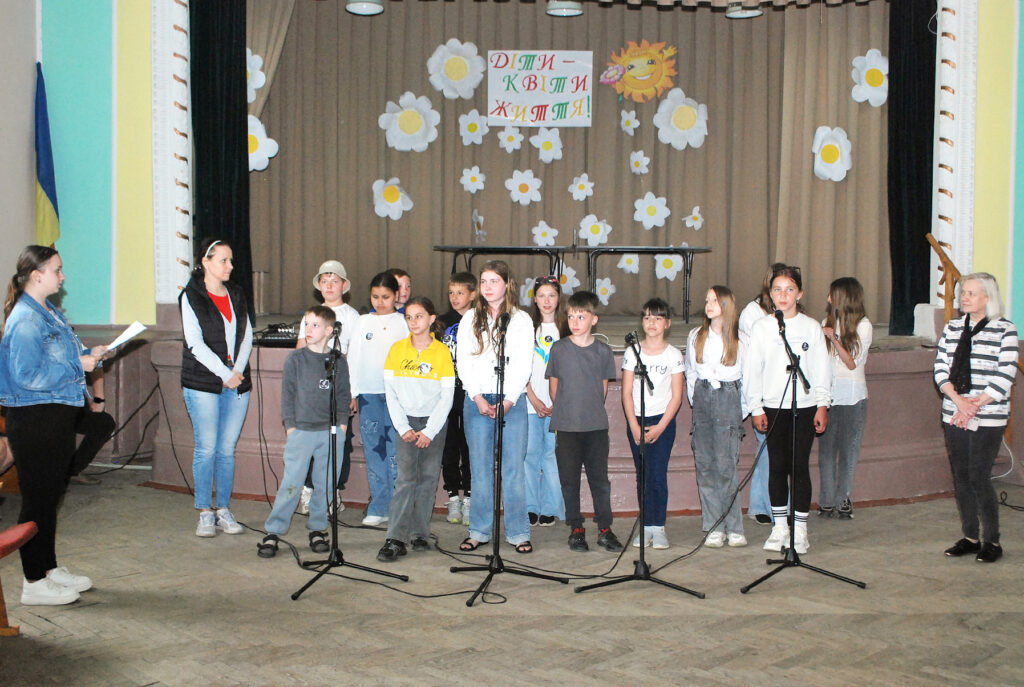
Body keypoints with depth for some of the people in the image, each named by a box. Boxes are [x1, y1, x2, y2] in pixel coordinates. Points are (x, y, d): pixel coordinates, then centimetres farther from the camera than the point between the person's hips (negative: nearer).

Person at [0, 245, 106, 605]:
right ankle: (34, 583, 7)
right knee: (37, 499, -2)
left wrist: (89, 354, 8)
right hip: (34, 421, -10)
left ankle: (49, 568, 30)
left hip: (57, 416, 10)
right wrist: (78, 366, -19)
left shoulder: (50, 312, 12)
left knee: (51, 495, 18)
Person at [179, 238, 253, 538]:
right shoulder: (191, 296, -1)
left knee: (228, 449, 6)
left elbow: (247, 335, 10)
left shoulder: (237, 295, 14)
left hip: (237, 383, 4)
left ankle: (224, 511, 14)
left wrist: (238, 371, -5)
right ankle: (205, 513, 7)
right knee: (207, 449, -3)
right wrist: (225, 375, -13)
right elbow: (195, 343, -8)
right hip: (203, 383, -4)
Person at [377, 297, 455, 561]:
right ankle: (396, 539, -13)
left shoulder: (442, 352, 0)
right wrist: (403, 428, -8)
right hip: (406, 420, 0)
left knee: (428, 478, 2)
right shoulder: (397, 349, 3)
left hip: (434, 421, 0)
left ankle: (419, 534, 13)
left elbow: (447, 397, -2)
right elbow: (391, 393, 2)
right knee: (405, 477, -11)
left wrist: (429, 432, -9)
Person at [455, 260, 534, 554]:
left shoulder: (521, 320, 6)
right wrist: (479, 399, -6)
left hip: (512, 401, -1)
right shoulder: (470, 319, 11)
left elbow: (523, 366, 0)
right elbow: (463, 362, 5)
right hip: (477, 401, 1)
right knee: (480, 469, 3)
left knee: (513, 468, -2)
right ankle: (479, 531, 12)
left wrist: (506, 402, -9)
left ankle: (518, 532, 6)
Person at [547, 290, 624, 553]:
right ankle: (576, 529, 17)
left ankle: (605, 529, 15)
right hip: (566, 426, 0)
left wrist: (593, 410, 8)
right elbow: (554, 384, 7)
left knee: (599, 478, 5)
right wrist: (562, 411, 7)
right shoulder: (559, 349, 0)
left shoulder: (603, 351, 3)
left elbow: (603, 386, 10)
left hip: (597, 425, 0)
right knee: (569, 479, 5)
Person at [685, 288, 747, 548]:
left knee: (725, 465, -9)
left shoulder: (739, 339, 2)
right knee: (705, 465, -2)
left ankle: (734, 528, -1)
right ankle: (715, 527, 3)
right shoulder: (696, 336, 13)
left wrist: (742, 410, 3)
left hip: (729, 399, -3)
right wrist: (695, 401, 13)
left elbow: (748, 377, 6)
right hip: (703, 398, 4)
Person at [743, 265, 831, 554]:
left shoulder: (812, 327, 4)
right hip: (773, 407, 1)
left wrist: (822, 405, 1)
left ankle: (799, 530, 7)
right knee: (777, 466, 3)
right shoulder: (761, 327, 4)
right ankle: (779, 527, 14)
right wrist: (756, 408, -1)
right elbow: (752, 369, 4)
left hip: (805, 407, -1)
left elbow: (821, 369, 6)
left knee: (799, 466, -2)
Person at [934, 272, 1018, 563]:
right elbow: (941, 368, 5)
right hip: (954, 416, 5)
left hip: (988, 418, -5)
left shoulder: (1005, 330, -4)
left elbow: (1004, 377, -10)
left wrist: (974, 406, -14)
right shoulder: (952, 328, 10)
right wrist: (958, 399, -11)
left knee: (978, 477, -8)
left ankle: (992, 540, 6)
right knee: (960, 476, 7)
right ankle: (970, 537, 18)